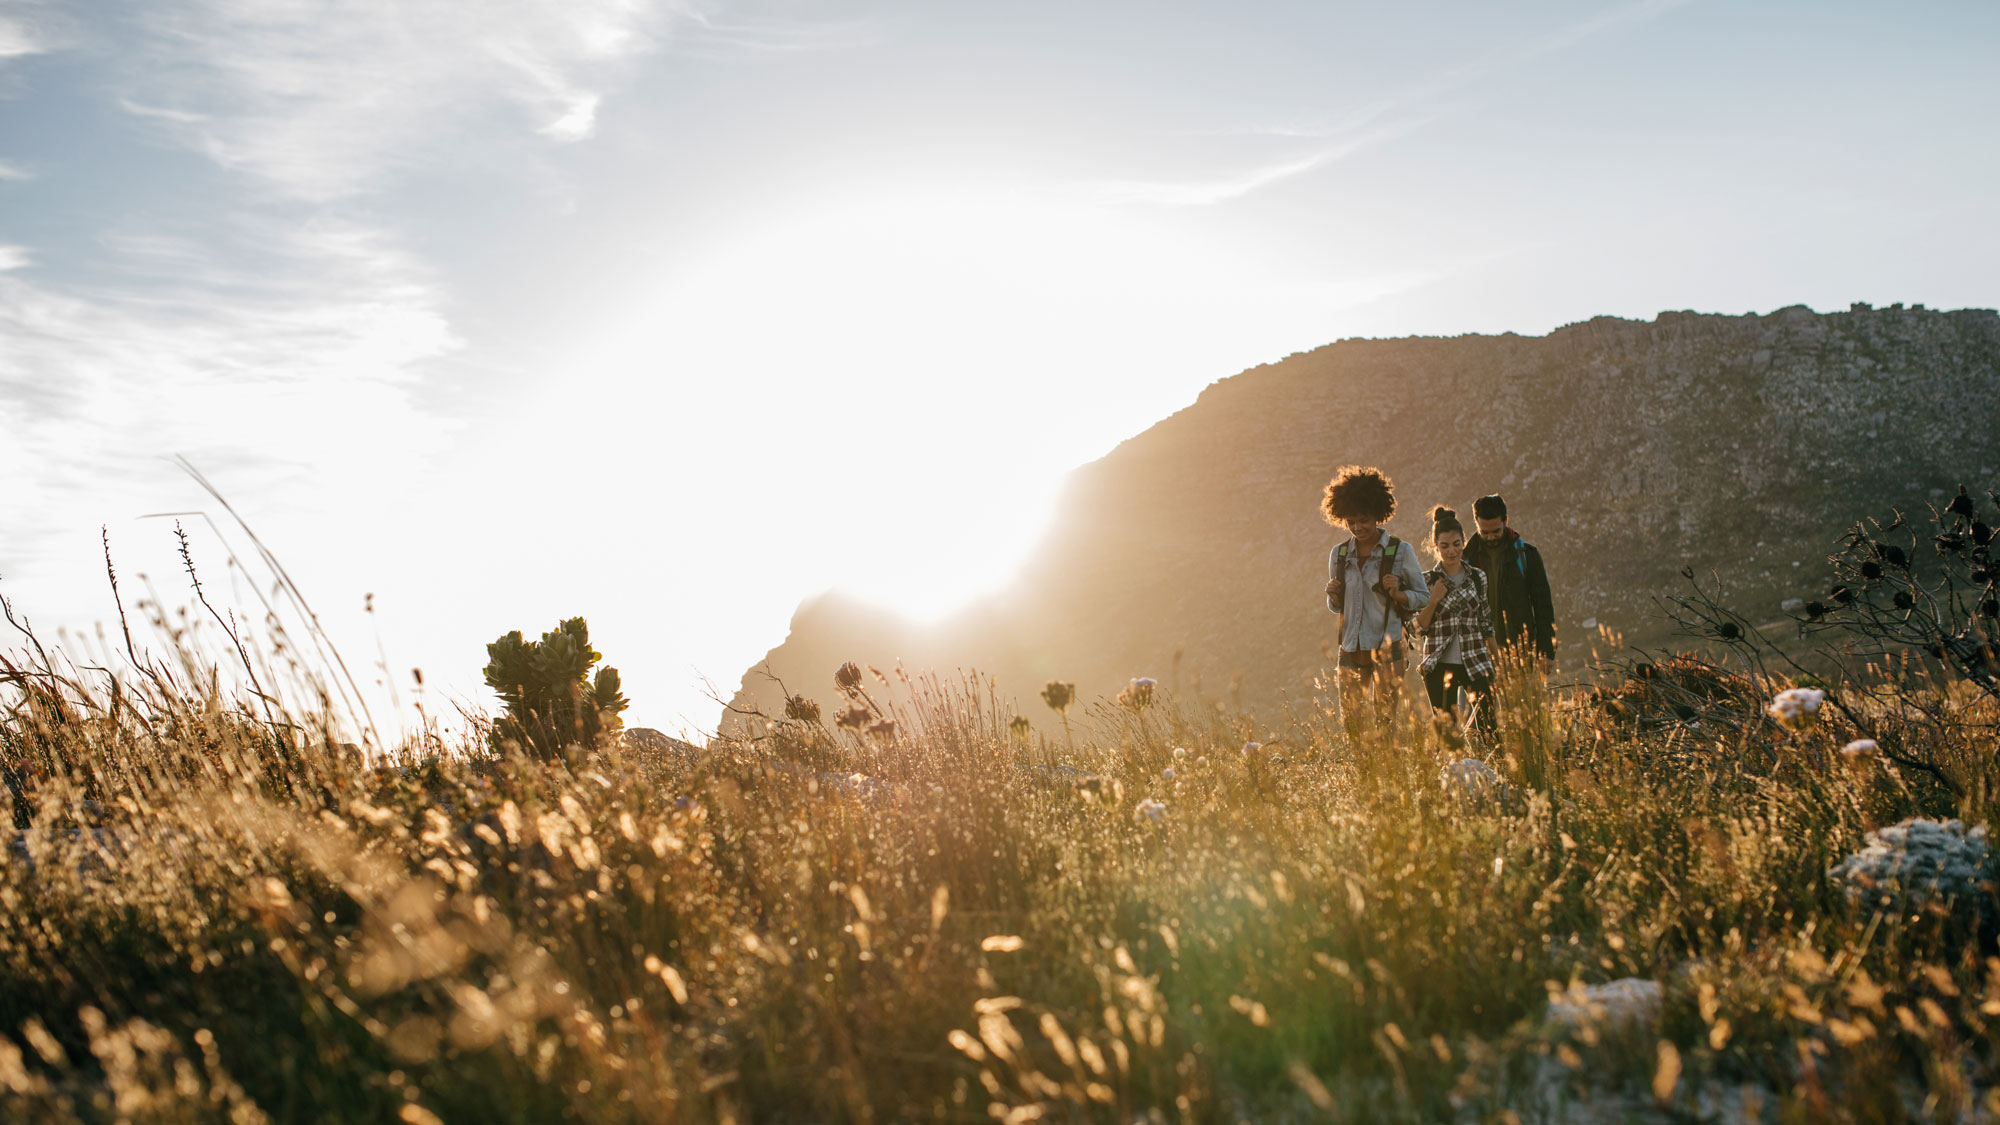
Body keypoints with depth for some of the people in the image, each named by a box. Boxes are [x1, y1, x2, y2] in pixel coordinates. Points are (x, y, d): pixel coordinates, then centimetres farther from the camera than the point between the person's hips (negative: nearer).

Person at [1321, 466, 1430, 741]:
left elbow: (1423, 597, 3)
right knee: (1351, 723, 4)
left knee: (1385, 721, -5)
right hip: (1351, 649, 4)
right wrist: (1333, 596, -4)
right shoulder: (1339, 555, 10)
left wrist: (1397, 593, -16)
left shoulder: (1400, 551, -1)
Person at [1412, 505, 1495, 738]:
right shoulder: (1427, 581, 1)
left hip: (1475, 664, 1)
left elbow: (1487, 624, 13)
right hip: (1439, 667, -1)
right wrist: (1434, 601, -13)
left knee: (1490, 727, -7)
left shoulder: (1478, 577, 7)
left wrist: (1495, 661, 9)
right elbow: (1417, 628, 0)